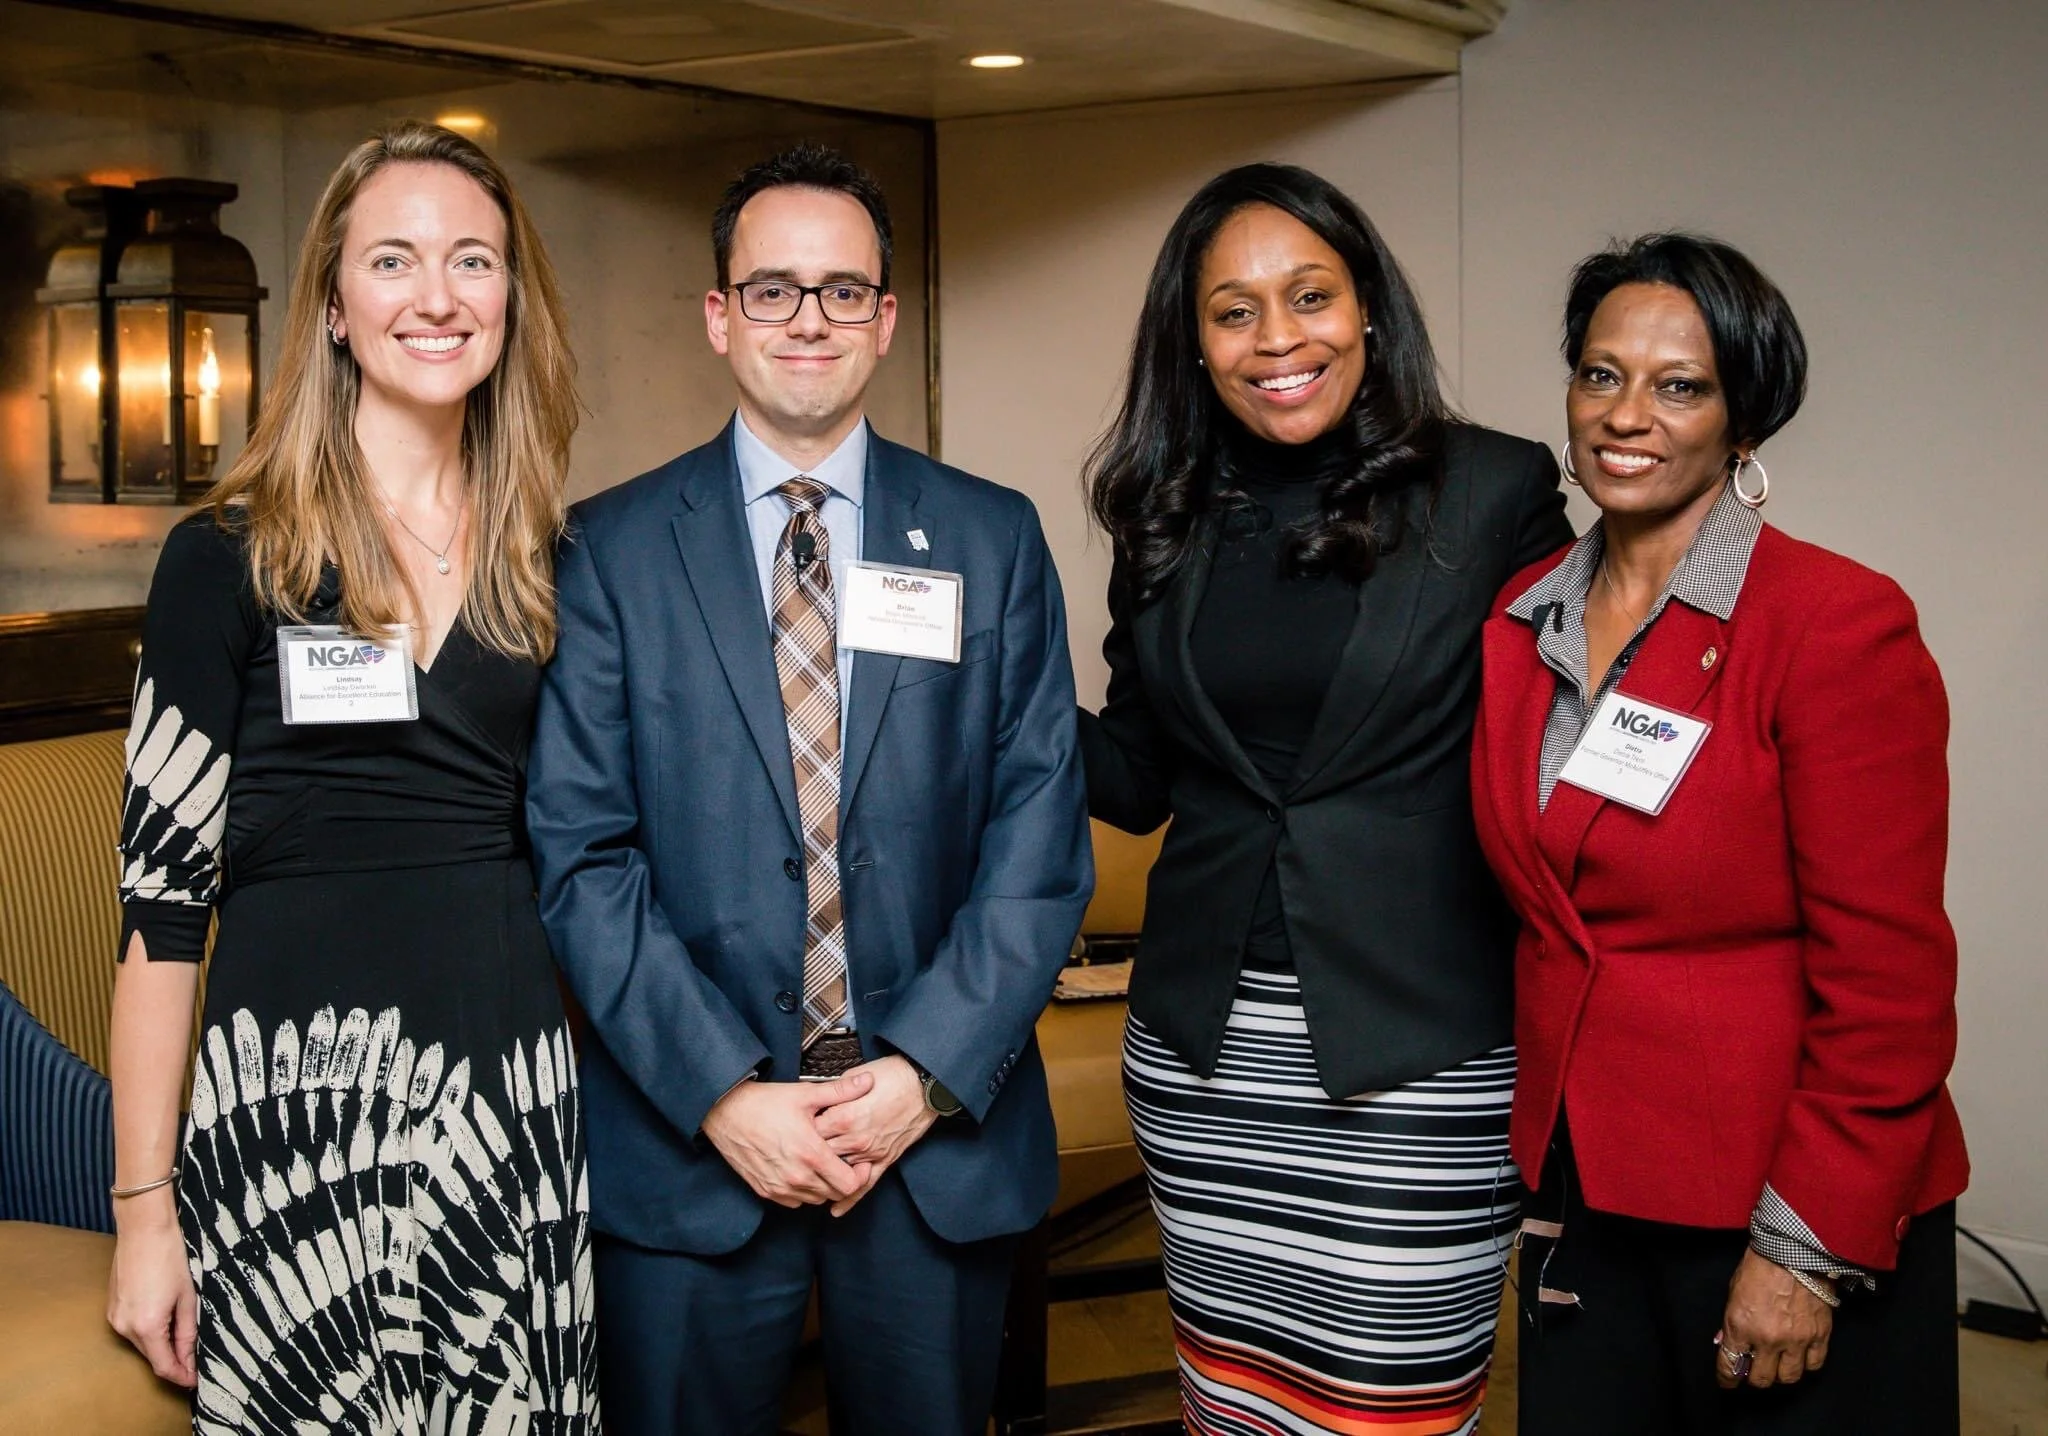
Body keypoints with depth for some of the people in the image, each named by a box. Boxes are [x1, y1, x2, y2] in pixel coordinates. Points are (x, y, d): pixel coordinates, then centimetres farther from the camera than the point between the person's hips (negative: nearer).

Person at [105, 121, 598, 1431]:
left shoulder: (550, 564, 7)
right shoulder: (227, 559, -3)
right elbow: (163, 889, -4)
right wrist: (145, 1204, -6)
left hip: (509, 1095, 3)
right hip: (293, 1097, -3)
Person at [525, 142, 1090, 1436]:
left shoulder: (994, 540, 4)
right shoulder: (609, 550, 0)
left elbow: (1042, 832, 0)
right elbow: (583, 853, -5)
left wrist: (930, 1070, -10)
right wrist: (720, 1091, -13)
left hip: (943, 1136, 2)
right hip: (686, 1141, -1)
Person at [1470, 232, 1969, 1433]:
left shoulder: (1840, 625, -14)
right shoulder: (1522, 621, 5)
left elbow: (1887, 980, -15)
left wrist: (1809, 1247, -15)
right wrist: (1544, 1167, 7)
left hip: (1785, 1209, -5)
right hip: (1581, 1196, 6)